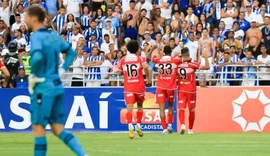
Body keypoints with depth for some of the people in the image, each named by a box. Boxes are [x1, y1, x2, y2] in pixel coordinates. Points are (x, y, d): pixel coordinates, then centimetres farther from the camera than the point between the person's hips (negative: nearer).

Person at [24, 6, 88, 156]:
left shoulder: (36, 37, -13)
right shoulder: (54, 35, 12)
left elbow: (37, 58, -31)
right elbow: (71, 52, 23)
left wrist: (33, 77, -16)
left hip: (44, 88, -8)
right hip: (57, 86, 8)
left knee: (38, 127, -1)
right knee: (58, 128, 11)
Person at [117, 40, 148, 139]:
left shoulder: (123, 60, 4)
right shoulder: (140, 59, -2)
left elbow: (119, 71, 15)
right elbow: (145, 66, -24)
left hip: (128, 87, 0)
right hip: (139, 86, 0)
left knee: (129, 108, -9)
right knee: (140, 106, 22)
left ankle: (130, 127, -27)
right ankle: (138, 125, 19)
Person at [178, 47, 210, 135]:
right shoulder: (192, 65, -12)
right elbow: (207, 67, -16)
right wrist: (206, 58, 0)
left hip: (181, 90, 1)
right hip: (191, 90, -1)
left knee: (181, 109, -3)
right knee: (192, 110, 13)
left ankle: (182, 125, -30)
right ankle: (190, 129, 20)